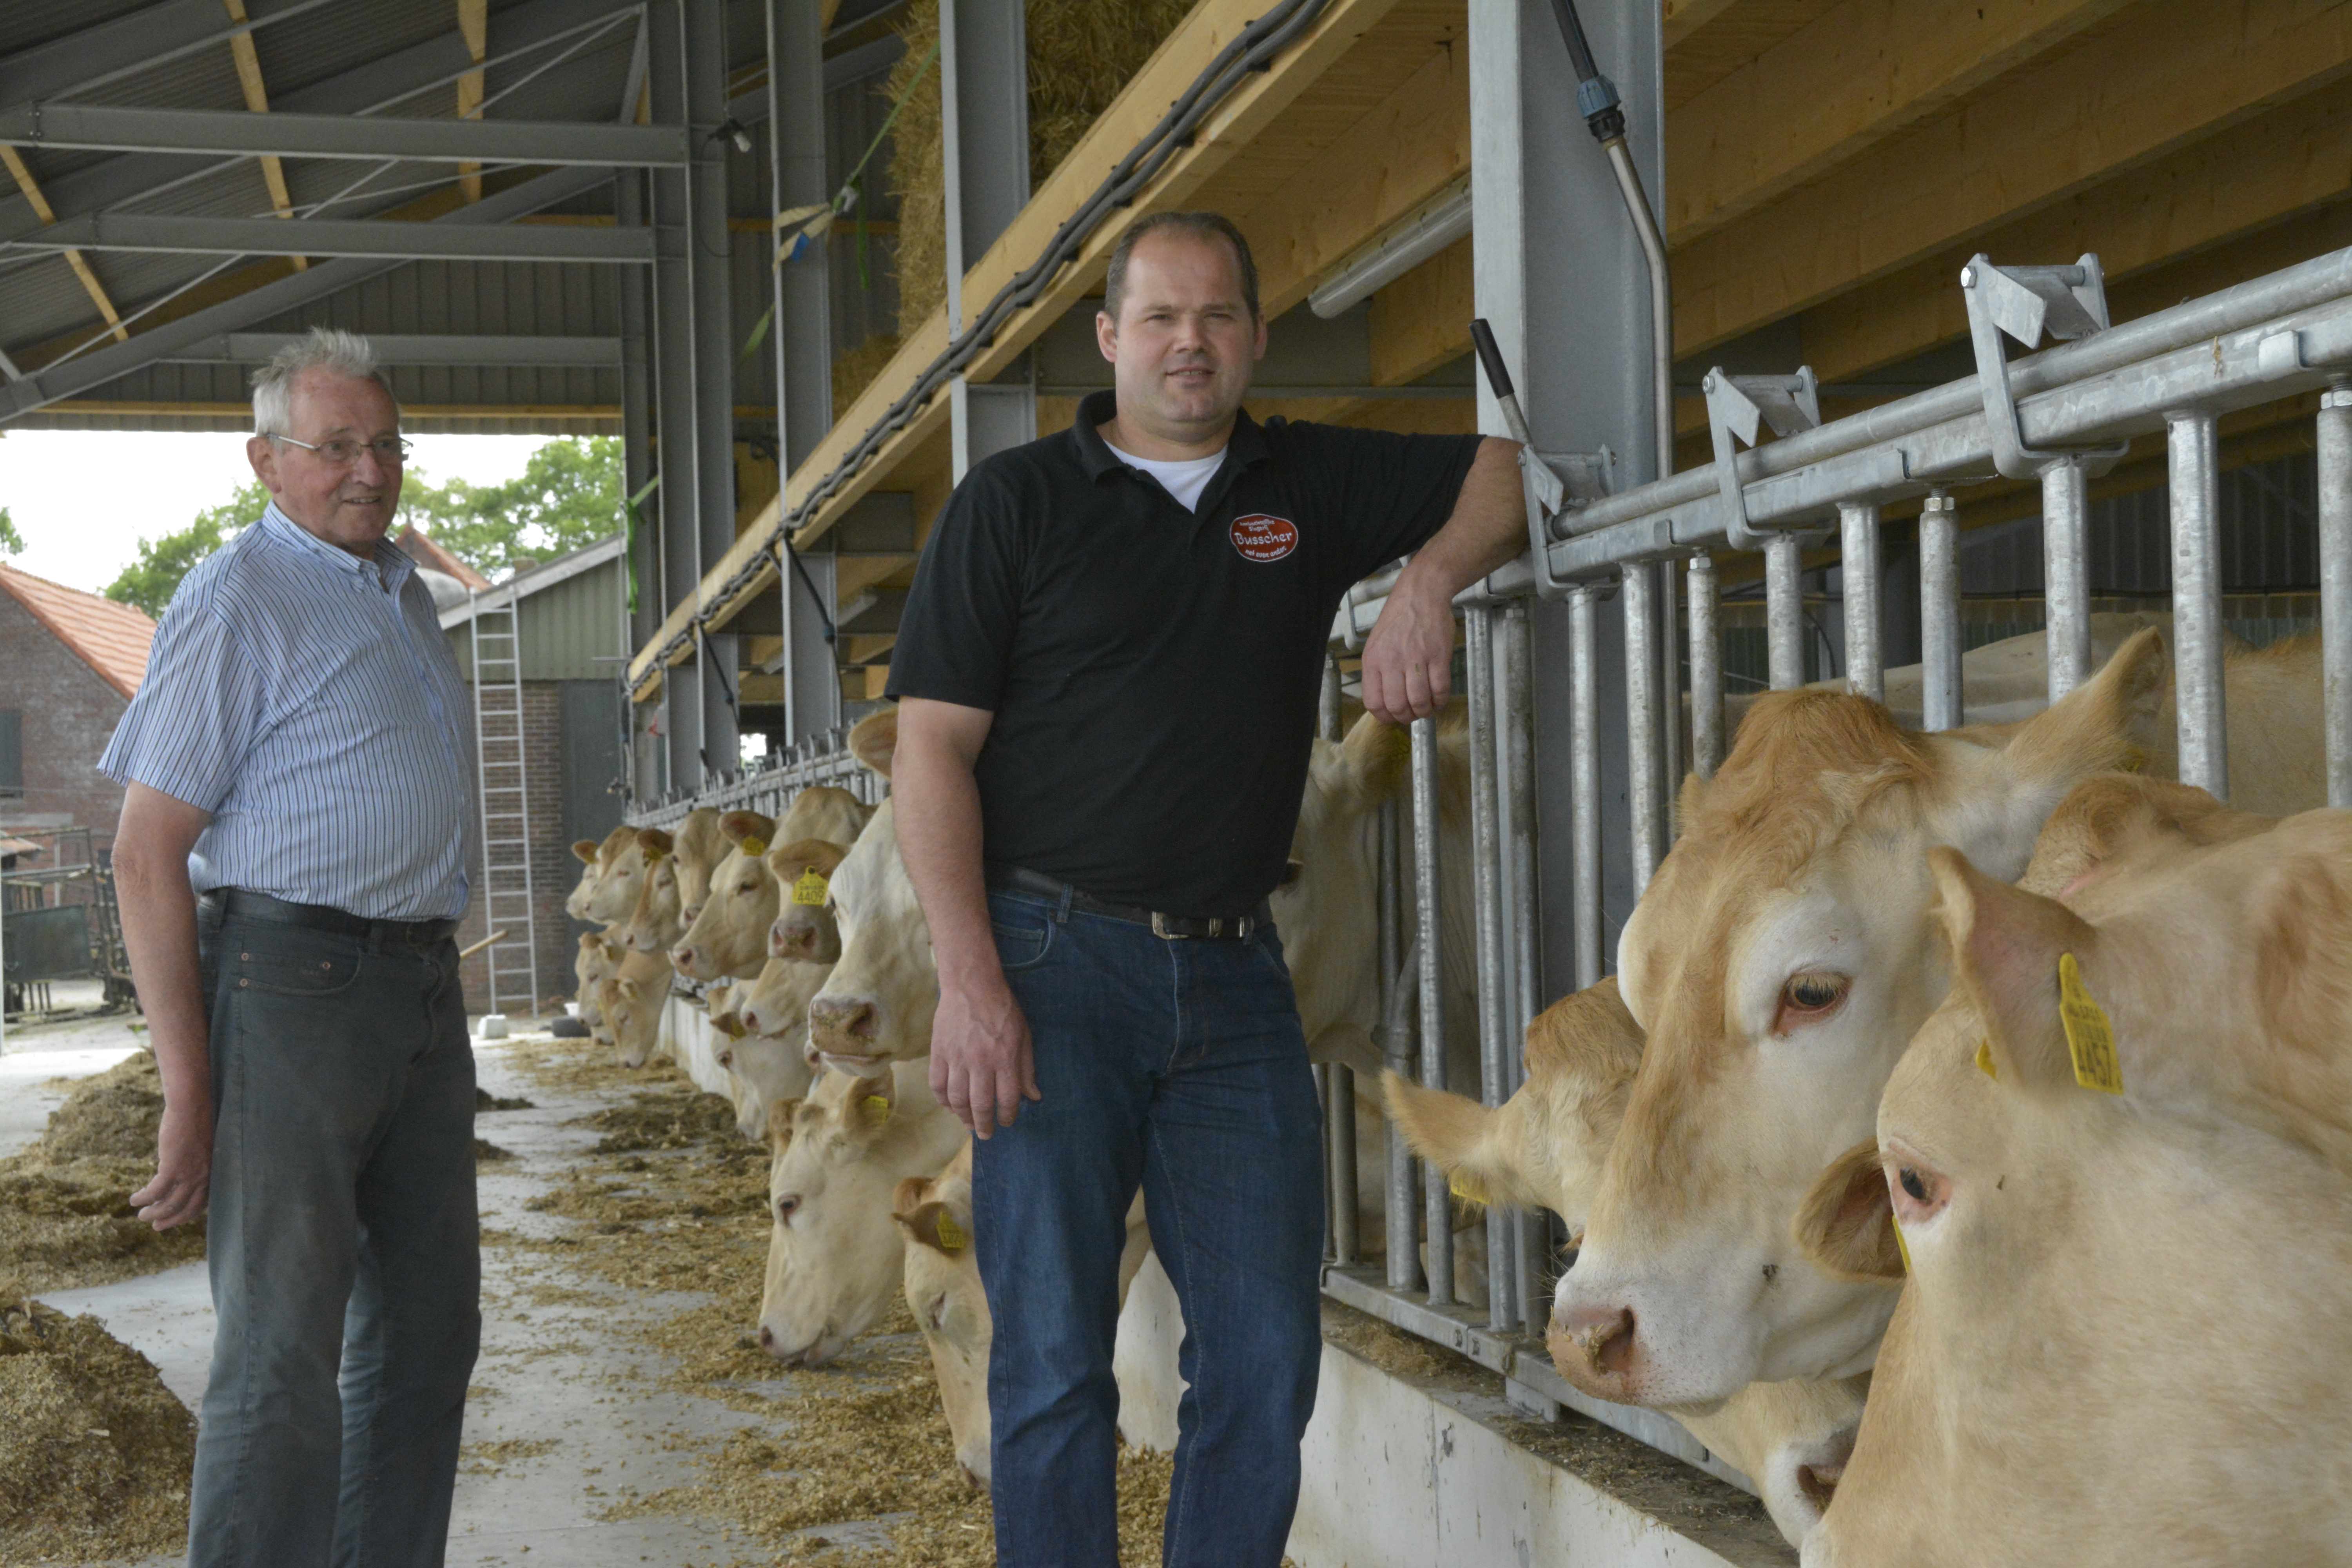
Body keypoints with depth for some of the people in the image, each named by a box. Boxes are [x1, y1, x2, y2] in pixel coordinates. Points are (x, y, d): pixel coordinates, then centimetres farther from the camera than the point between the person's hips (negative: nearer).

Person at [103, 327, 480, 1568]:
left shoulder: (407, 598, 17)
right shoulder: (238, 598, -8)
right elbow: (147, 852, -13)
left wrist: (431, 982, 17)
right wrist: (188, 1093, -18)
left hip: (422, 989, 8)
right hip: (291, 985, -8)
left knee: (427, 1323, 13)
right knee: (284, 1350, -7)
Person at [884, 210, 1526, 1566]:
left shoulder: (1312, 485, 12)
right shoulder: (1017, 503, 3)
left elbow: (1512, 471, 17)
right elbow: (933, 750, -3)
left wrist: (1430, 580, -5)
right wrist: (970, 982, -13)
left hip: (1235, 972, 3)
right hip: (1052, 960, -3)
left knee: (1266, 1359, 4)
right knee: (1055, 1361, 0)